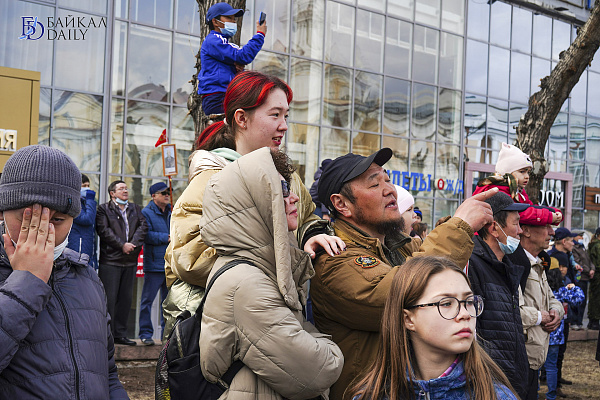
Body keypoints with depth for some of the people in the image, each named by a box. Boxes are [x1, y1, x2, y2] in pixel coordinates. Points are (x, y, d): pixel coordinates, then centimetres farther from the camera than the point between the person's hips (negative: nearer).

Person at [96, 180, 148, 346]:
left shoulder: (135, 209, 18)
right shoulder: (104, 209, 3)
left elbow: (143, 226, 6)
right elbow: (103, 230, -8)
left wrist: (133, 244, -9)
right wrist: (122, 245, -13)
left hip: (130, 261, 5)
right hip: (110, 260, -5)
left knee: (126, 298, 8)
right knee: (109, 298, -5)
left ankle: (120, 334, 15)